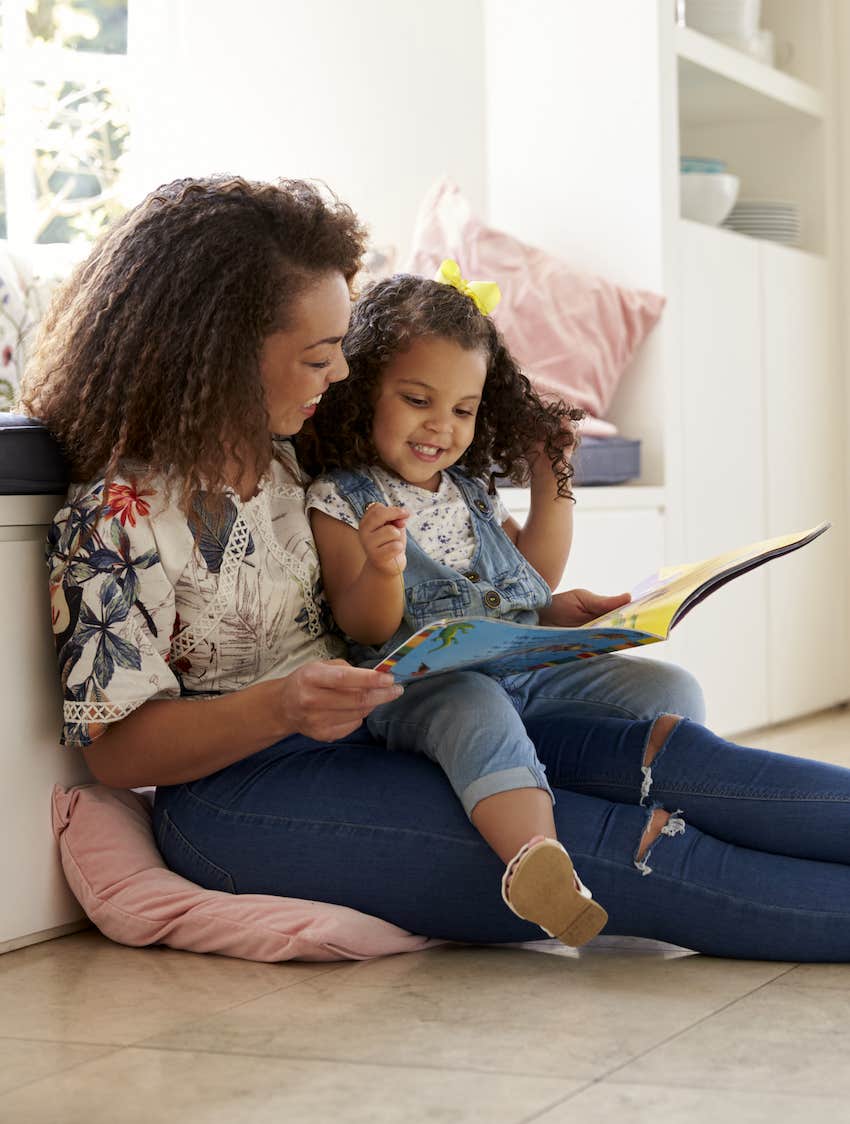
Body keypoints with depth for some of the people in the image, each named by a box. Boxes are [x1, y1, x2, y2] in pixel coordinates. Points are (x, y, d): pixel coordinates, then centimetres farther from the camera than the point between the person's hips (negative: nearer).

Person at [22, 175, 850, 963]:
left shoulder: (285, 455, 10)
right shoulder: (120, 515, -14)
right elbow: (115, 749, -14)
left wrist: (535, 620, 6)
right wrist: (281, 707, -29)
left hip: (360, 735, 8)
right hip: (241, 793, -8)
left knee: (651, 744, -15)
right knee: (625, 847, -23)